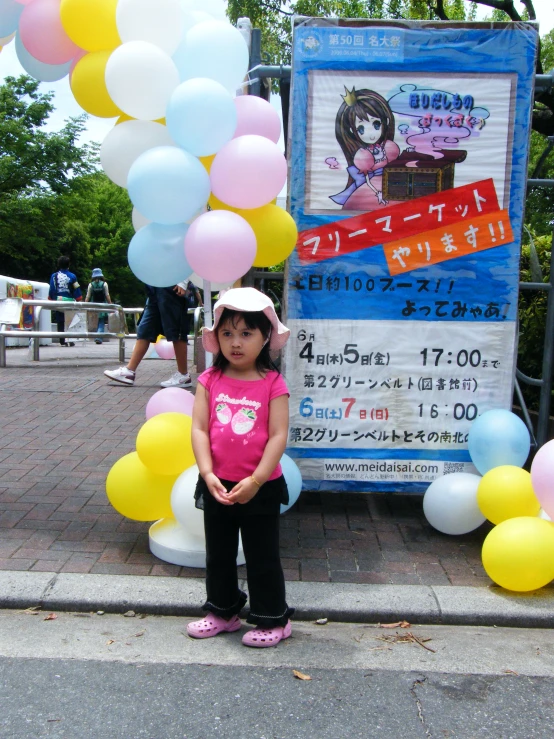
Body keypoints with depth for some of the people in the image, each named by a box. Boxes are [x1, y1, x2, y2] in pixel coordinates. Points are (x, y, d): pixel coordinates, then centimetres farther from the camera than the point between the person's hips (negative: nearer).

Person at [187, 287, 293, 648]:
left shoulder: (273, 384, -11)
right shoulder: (210, 380, -3)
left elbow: (278, 436, -14)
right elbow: (199, 428, -7)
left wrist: (255, 480, -19)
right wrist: (208, 474, -16)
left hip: (261, 488, -4)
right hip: (216, 485, 4)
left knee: (263, 557, 10)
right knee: (218, 554, 20)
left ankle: (273, 619, 28)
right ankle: (223, 611, 40)